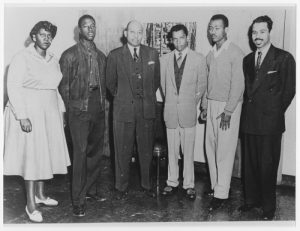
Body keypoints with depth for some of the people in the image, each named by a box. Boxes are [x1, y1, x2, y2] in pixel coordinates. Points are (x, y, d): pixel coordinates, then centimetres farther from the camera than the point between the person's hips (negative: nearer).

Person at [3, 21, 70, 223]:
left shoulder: (53, 60, 11)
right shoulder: (22, 58, -8)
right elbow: (13, 87, -13)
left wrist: (61, 111, 10)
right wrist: (22, 116, -20)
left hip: (50, 112, 7)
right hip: (29, 112, -6)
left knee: (46, 153, 11)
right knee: (32, 155, -3)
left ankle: (40, 194, 28)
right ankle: (31, 204, 9)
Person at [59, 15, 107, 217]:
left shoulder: (101, 56, 13)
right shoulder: (69, 55, -2)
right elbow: (64, 86, -1)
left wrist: (103, 104, 9)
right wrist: (70, 109, -2)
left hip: (99, 109, 5)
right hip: (79, 109, -5)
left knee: (96, 151, 11)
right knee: (81, 152, -7)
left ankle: (91, 189, 27)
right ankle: (78, 200, 4)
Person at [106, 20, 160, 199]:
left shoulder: (152, 54, 4)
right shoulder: (115, 55, -1)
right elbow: (110, 82, 9)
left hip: (147, 109, 2)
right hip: (123, 109, -1)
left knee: (146, 149, 10)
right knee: (123, 151, 5)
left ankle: (147, 185, 26)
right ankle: (122, 187, 21)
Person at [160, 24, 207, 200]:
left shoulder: (199, 59, 0)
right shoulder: (165, 59, 7)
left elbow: (202, 86, 5)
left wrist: (191, 104, 6)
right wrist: (170, 101, 11)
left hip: (188, 112, -2)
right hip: (170, 111, 2)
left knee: (188, 151, 3)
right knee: (172, 151, 9)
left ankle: (189, 185, 15)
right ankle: (172, 183, 21)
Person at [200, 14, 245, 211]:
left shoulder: (236, 53, -8)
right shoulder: (210, 55, 13)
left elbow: (238, 84, -13)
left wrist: (228, 111, -17)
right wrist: (205, 106, 11)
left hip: (228, 106, -7)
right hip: (211, 104, 7)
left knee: (225, 150, -4)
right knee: (211, 147, 8)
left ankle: (221, 194, 4)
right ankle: (215, 185, 21)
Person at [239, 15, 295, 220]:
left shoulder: (284, 58, -3)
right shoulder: (247, 59, 14)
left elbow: (289, 90, -3)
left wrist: (274, 113, -1)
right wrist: (249, 109, 6)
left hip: (270, 121, -5)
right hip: (249, 120, 5)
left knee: (268, 165, 2)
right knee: (250, 163, 12)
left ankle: (269, 207, 17)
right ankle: (251, 199, 27)